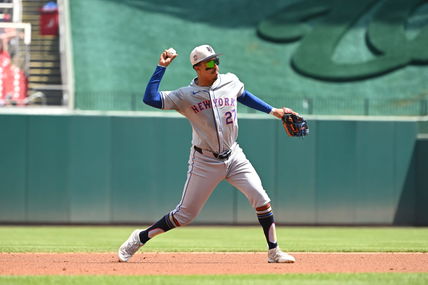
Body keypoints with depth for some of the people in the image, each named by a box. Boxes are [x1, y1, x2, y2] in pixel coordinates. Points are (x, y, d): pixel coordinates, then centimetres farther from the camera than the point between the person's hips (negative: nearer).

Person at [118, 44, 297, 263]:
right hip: (204, 161, -4)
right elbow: (150, 99, -21)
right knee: (185, 214, 0)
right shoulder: (185, 96, -12)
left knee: (260, 198, -11)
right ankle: (140, 238, 18)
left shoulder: (230, 82, 0)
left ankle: (274, 252, -1)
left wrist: (272, 111, 22)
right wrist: (161, 67, -21)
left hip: (233, 156, 4)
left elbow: (243, 96, 23)